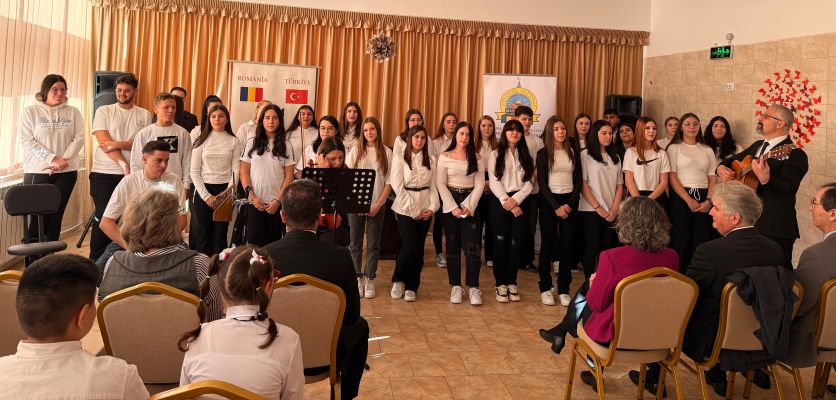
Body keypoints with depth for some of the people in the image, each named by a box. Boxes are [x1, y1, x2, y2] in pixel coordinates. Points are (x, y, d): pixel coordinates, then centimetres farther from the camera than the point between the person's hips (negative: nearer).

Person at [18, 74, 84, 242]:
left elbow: (79, 138, 1)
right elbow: (27, 141, -6)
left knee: (56, 216, 5)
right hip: (37, 172, -2)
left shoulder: (73, 112, 8)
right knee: (38, 217, -3)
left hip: (66, 172, 2)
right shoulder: (30, 112, 1)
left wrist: (64, 160, -13)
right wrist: (53, 159, -16)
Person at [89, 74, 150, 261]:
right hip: (104, 173, -1)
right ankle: (96, 261, 10)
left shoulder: (144, 115, 7)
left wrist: (118, 144, -17)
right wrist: (123, 163, -18)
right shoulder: (104, 111, 4)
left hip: (132, 174, 1)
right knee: (103, 217, 0)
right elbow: (103, 141, -8)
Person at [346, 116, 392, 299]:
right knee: (355, 243, 5)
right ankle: (357, 278, 16)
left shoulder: (386, 152, 2)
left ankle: (369, 280, 14)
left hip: (377, 205, 0)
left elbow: (389, 182, 0)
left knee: (373, 244, 5)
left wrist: (378, 204, -8)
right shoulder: (356, 150, 2)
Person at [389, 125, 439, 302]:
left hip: (425, 210, 4)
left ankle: (411, 287, 17)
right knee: (409, 246, -12)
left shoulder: (430, 160, 11)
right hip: (405, 209, -4)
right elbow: (397, 186, -7)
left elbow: (433, 185, 9)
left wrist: (433, 207, -6)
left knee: (419, 249, 4)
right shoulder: (399, 158, -1)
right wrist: (414, 209, -11)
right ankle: (398, 280, 12)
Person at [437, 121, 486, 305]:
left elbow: (479, 185, 1)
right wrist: (453, 207, -11)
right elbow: (441, 184, -3)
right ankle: (456, 286, 11)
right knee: (453, 245, 3)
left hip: (470, 203, 0)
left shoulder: (477, 158, 6)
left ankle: (473, 287, -2)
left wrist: (469, 207, -11)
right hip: (449, 203, 0)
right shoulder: (445, 156, 3)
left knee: (472, 246, -8)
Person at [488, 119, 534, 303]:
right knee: (501, 242, -2)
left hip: (520, 202, 2)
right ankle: (501, 284, 4)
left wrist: (515, 200, -11)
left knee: (516, 243, 0)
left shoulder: (526, 156, 14)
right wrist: (506, 201, -12)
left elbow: (529, 182, 4)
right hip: (499, 201, -2)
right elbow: (494, 182, -3)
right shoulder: (495, 154, 6)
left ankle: (512, 283, 10)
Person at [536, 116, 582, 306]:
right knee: (547, 245, 0)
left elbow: (579, 180, 5)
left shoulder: (573, 152, 8)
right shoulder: (543, 153, 1)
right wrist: (556, 207, -12)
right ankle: (545, 289, 8)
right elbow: (542, 183, -4)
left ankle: (564, 290, 8)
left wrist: (570, 204, -8)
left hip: (570, 200, 2)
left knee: (567, 246, 1)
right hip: (549, 201, -2)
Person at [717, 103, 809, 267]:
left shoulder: (794, 154, -13)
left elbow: (789, 189, -25)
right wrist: (722, 167, 1)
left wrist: (765, 179, -43)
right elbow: (733, 160, 24)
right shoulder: (757, 146, 14)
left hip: (775, 230, -8)